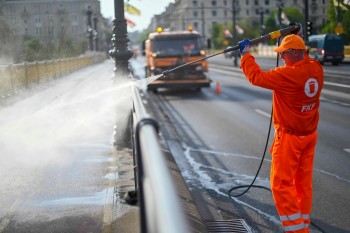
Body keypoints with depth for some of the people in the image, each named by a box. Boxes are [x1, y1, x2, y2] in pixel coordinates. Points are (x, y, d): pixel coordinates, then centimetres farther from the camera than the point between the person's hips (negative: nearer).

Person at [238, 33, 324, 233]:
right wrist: (295, 39, 24)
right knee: (304, 182, 15)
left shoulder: (288, 74, -24)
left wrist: (246, 54, -4)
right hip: (310, 135, 8)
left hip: (290, 136, -8)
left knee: (281, 184, 0)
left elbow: (257, 77, -17)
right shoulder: (316, 69, -1)